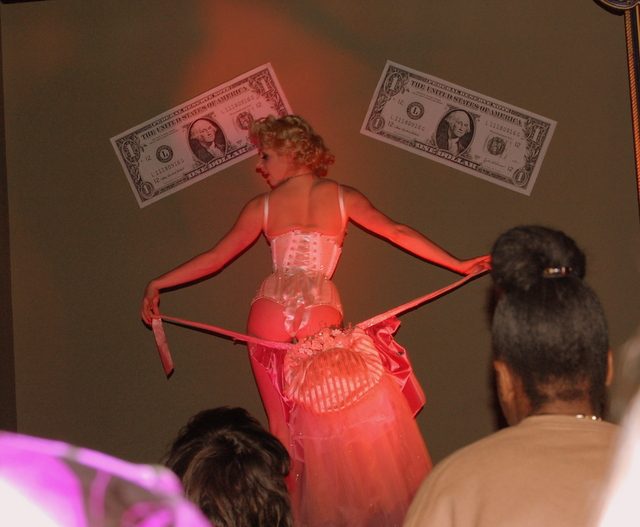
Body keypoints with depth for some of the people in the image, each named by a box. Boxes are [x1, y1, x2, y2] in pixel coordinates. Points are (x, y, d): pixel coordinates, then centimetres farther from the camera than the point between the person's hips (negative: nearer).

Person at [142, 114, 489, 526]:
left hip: (270, 318, 1)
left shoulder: (262, 207, 6)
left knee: (287, 423, 9)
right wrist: (460, 266, 13)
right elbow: (399, 233, 8)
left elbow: (214, 258, 10)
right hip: (320, 317, -1)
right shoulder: (343, 198, 6)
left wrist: (158, 285, 20)